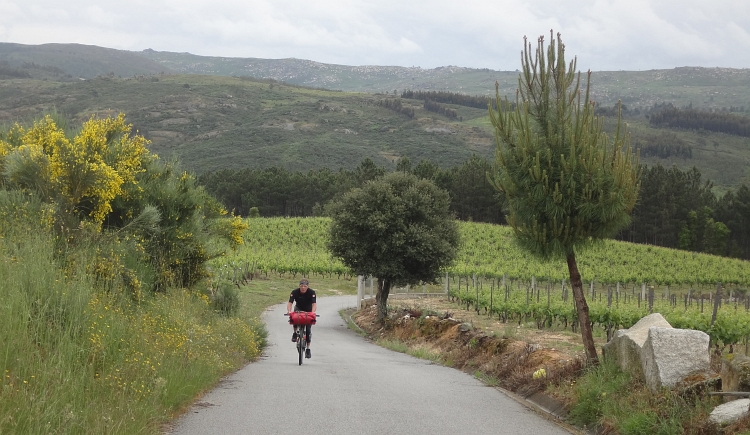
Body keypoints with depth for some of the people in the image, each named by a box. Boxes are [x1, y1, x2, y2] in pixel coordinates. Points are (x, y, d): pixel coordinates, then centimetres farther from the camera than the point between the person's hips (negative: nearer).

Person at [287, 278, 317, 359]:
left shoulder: (311, 292, -24)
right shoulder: (295, 292, -22)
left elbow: (314, 304, -34)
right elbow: (290, 302, -29)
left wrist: (312, 312, -54)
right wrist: (289, 311, -50)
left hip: (309, 311, -1)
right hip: (298, 309, 1)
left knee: (308, 329, -8)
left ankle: (308, 349, 1)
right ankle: (295, 333, -8)